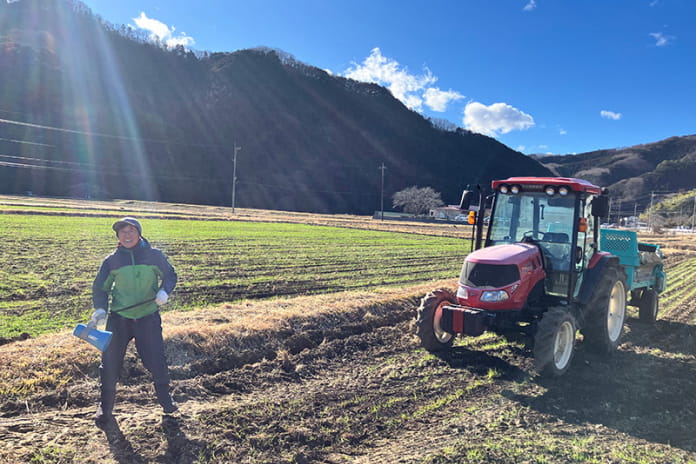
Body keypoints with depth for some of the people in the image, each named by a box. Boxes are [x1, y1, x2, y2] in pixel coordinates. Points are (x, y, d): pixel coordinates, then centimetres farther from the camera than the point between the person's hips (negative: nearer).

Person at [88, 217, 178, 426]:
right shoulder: (112, 260, 1)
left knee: (156, 360, 3)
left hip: (148, 317, -1)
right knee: (110, 362, 4)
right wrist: (100, 309, -9)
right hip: (118, 318, 1)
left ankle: (165, 399, 27)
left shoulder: (154, 255, -2)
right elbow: (100, 287, 7)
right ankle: (105, 407, 24)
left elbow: (170, 275, 9)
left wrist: (164, 291, -11)